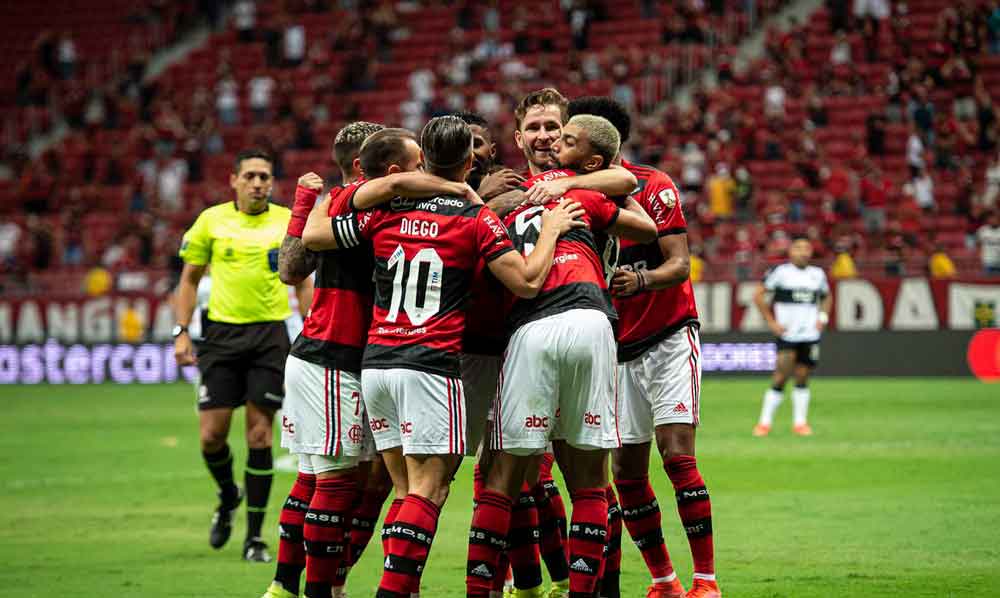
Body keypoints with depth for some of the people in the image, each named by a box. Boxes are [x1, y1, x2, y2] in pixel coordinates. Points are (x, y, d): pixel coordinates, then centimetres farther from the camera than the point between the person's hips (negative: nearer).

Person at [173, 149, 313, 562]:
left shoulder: (289, 222, 3)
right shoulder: (211, 221, 3)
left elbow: (303, 283, 12)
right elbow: (189, 280, 9)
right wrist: (181, 333, 0)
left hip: (270, 334, 0)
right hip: (221, 332, 1)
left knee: (259, 436, -3)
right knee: (211, 435, -3)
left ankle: (254, 537, 5)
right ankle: (228, 497, 30)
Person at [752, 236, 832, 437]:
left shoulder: (817, 274, 11)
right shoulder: (780, 272, -3)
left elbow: (827, 297, 28)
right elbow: (758, 295, -2)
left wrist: (823, 317, 9)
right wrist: (771, 322, -6)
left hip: (810, 335, 4)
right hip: (787, 336, -4)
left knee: (802, 378, 6)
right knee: (780, 378, -8)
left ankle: (800, 422, 13)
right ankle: (765, 422, 0)